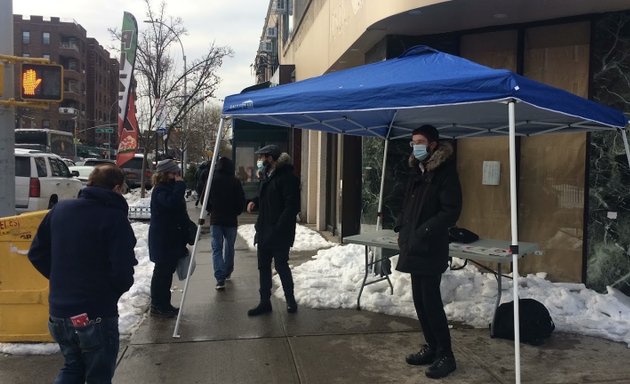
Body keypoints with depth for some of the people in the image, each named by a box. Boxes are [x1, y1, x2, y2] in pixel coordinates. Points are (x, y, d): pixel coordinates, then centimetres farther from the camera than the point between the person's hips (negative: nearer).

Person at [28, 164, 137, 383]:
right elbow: (123, 272, -22)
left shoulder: (59, 209, 3)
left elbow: (36, 254, 10)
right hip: (96, 315, -6)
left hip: (59, 312, 6)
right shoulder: (115, 218, -17)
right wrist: (117, 289, 0)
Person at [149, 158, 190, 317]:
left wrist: (188, 227, 20)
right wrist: (180, 184, -26)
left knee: (167, 271, 15)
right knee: (162, 271, -2)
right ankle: (157, 306, 9)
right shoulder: (160, 190, -16)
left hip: (173, 238, 10)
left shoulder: (171, 188, 15)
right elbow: (172, 202, -35)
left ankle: (164, 304, 25)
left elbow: (179, 210, 22)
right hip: (162, 240, -10)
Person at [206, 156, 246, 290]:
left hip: (215, 220, 0)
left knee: (216, 248, 1)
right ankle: (227, 272, 32)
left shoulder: (211, 180, -6)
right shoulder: (235, 181, -8)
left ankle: (220, 278, -10)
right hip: (231, 220, 1)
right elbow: (241, 201, -5)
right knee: (229, 247, 18)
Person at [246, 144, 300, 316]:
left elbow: (292, 205, -20)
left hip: (280, 232, -9)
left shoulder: (287, 177, -16)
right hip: (264, 231, 9)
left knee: (281, 265, 1)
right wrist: (255, 202, 4)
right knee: (263, 266, 12)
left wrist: (279, 227, -25)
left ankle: (290, 299, 20)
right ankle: (265, 302, 22)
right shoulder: (266, 176, 14)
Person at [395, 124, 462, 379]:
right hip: (414, 247, 8)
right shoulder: (416, 172, 14)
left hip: (431, 249, -8)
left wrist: (423, 232, -19)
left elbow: (451, 212, -16)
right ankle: (432, 347, 25)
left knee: (431, 301, -6)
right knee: (419, 300, 12)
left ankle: (445, 355, 6)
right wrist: (401, 228, 10)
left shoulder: (445, 173, -11)